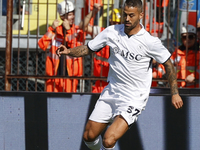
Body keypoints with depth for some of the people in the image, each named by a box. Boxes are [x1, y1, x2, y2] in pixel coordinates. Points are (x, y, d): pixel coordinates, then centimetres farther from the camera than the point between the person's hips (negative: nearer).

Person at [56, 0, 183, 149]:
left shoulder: (150, 42, -14)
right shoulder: (112, 32, -3)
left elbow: (168, 64, -2)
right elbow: (88, 49, 7)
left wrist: (175, 93, -1)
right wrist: (69, 51, -12)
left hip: (134, 99, -5)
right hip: (111, 92, 5)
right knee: (89, 137, 6)